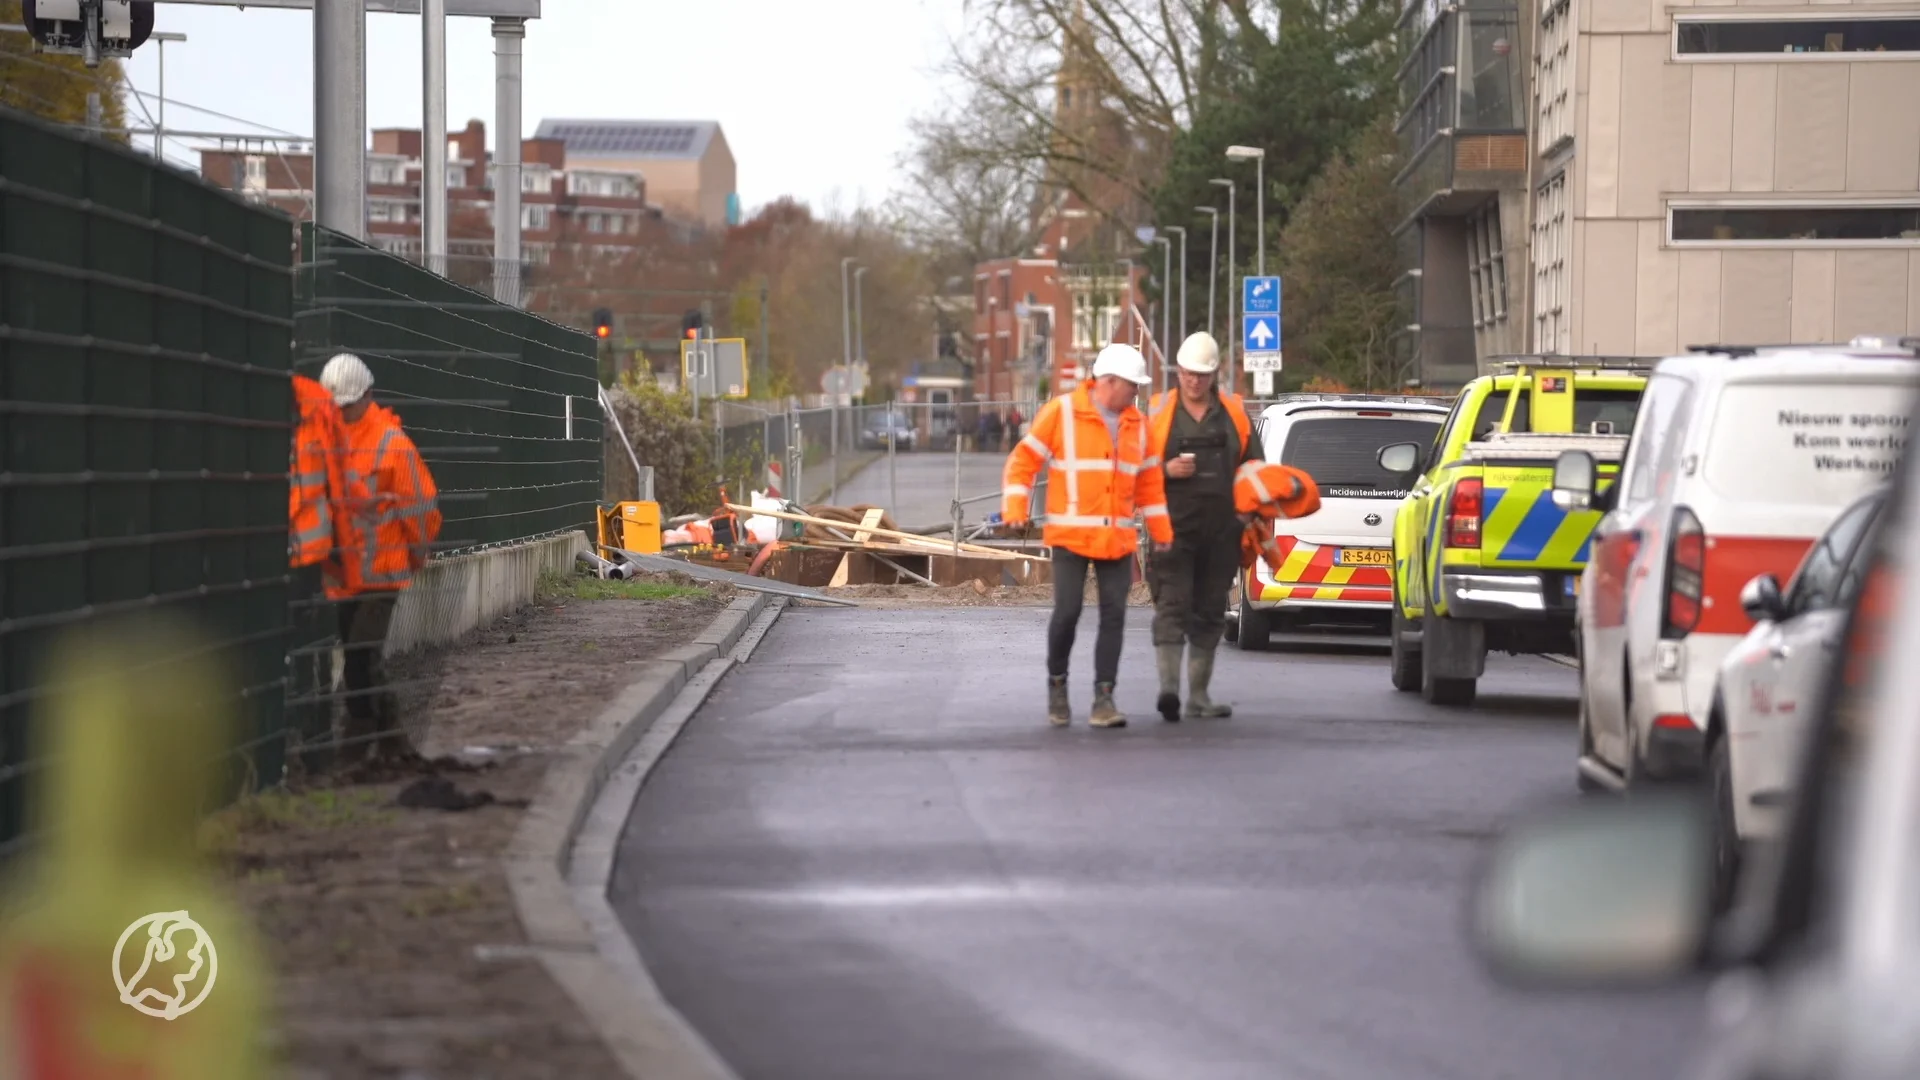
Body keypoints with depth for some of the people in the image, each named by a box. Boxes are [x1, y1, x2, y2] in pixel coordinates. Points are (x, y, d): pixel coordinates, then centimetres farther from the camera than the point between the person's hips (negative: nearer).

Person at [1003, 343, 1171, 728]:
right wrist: (1015, 508, -12)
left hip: (1118, 540, 4)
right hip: (1070, 535, -4)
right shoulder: (1061, 413, -4)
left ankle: (1104, 699, 0)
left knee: (1114, 616, -2)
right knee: (1067, 612, -8)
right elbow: (1024, 459, -2)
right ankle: (1056, 683, 15)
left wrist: (1161, 533, 16)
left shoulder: (1136, 424, 12)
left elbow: (1149, 482, 18)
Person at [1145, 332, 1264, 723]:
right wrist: (1167, 469, -13)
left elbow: (1254, 466, 18)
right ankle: (1169, 687, -22)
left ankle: (1198, 694, 16)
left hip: (1221, 530, 4)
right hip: (1174, 527, -4)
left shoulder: (1234, 413, 11)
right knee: (1172, 606, -14)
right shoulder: (1158, 413, 3)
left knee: (1210, 612, 9)